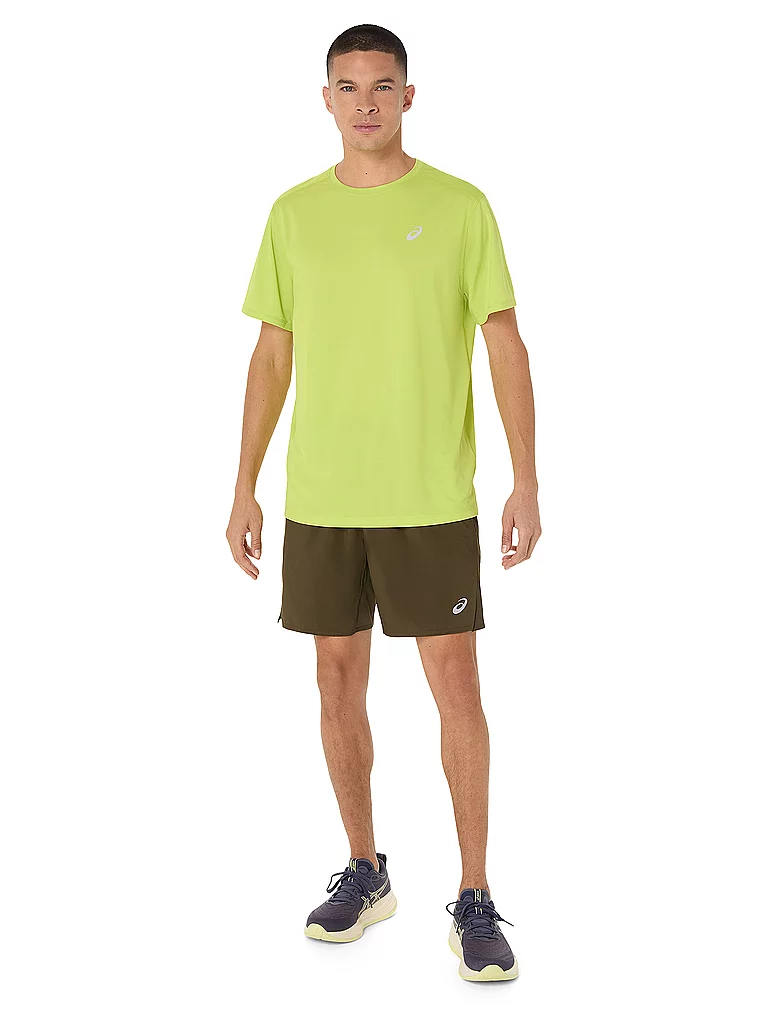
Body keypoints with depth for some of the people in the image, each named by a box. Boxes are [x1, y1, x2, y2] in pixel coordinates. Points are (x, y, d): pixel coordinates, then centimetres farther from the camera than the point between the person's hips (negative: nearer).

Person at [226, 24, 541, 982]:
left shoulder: (460, 207, -1)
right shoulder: (294, 213, 7)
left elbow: (506, 346, -2)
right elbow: (272, 355, 10)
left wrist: (527, 482, -9)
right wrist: (244, 489, 6)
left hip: (431, 498, -3)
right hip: (320, 497, 3)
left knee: (455, 685, -2)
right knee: (339, 680, 10)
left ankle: (474, 901, 10)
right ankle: (364, 872, 28)